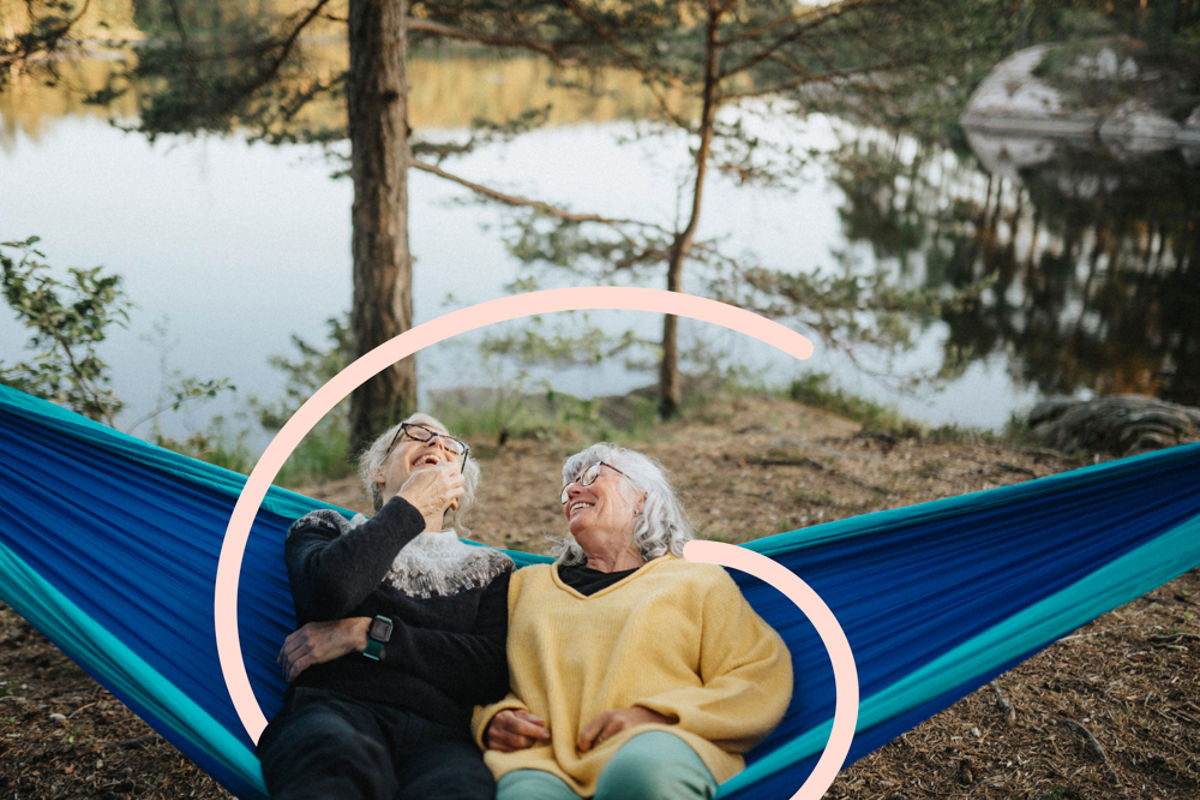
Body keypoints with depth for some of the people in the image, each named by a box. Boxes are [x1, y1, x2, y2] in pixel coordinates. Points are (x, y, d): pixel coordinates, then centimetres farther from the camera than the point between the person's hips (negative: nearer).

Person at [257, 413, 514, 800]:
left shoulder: (488, 569, 26)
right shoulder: (326, 531, 24)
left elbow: (492, 673, 7)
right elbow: (328, 591, -3)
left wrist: (368, 634, -1)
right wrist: (410, 506, 10)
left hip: (437, 735, 1)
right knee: (335, 765, -40)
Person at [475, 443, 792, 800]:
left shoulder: (699, 581, 20)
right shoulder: (527, 583, 31)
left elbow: (763, 680, 7)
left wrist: (653, 717, -9)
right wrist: (490, 719, 1)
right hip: (541, 760, 0)